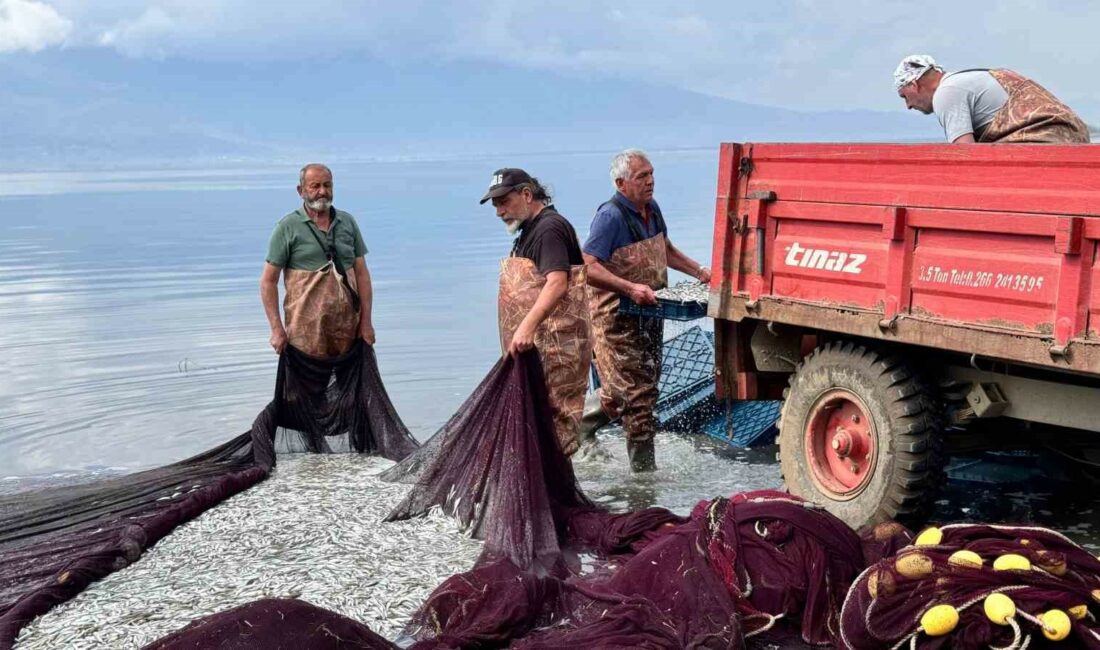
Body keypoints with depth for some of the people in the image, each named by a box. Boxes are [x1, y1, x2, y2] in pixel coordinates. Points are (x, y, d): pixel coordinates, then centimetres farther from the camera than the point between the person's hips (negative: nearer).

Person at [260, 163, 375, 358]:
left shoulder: (348, 222, 11)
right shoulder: (287, 227, 0)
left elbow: (362, 273, 11)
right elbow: (268, 281, -1)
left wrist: (366, 321, 4)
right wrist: (276, 328, -8)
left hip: (348, 326, 3)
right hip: (306, 329, -3)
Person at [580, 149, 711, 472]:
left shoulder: (652, 210, 9)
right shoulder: (611, 216, -18)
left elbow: (666, 250, 27)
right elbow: (588, 268, -25)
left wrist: (699, 271, 15)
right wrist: (631, 289, -31)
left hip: (647, 315, 9)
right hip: (616, 320, -9)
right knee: (637, 395, -5)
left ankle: (578, 423, 34)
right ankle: (643, 467, 7)